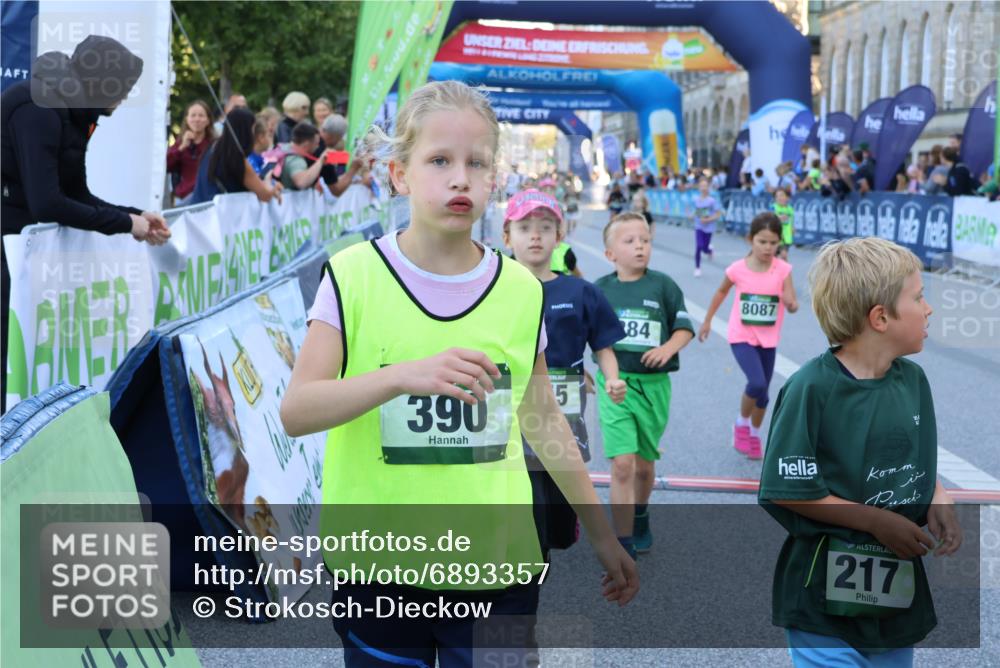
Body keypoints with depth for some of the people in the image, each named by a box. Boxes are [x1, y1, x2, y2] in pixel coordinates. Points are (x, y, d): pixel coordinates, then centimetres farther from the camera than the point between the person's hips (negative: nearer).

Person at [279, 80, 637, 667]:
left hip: (497, 570, 2)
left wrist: (600, 531, 19)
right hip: (379, 569, -2)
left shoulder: (521, 289, 3)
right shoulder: (355, 275, -6)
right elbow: (296, 412, -14)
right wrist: (405, 375, -29)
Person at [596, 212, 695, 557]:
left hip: (653, 384, 1)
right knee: (622, 463, -12)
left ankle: (640, 518, 44)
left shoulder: (662, 285, -2)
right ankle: (623, 547, -6)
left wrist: (669, 347, -16)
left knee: (644, 463, 15)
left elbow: (685, 327, 2)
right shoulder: (600, 289, 2)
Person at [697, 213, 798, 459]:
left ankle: (754, 434, 37)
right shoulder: (738, 269, -12)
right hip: (741, 336, -2)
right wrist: (707, 321, 16)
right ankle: (742, 423, 7)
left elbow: (792, 305, -13)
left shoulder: (783, 269, -11)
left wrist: (792, 304, -38)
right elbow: (721, 292, 7)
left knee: (763, 391, 12)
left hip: (768, 339, 2)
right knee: (757, 384, -21)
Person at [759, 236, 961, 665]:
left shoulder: (913, 379, 2)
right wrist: (876, 521, -17)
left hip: (900, 594, 7)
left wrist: (939, 502, -5)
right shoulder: (811, 388, -18)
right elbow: (787, 490, -17)